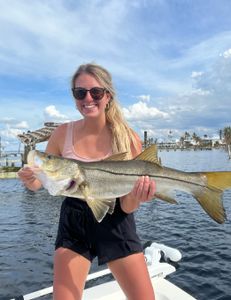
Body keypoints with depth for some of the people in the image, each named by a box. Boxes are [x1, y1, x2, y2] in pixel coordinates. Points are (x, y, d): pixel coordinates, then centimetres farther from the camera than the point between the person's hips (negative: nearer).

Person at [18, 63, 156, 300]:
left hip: (115, 224, 0)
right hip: (73, 224, 1)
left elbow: (127, 208, -11)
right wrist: (29, 179, -21)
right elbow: (38, 182, 1)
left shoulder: (128, 138, -13)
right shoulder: (63, 133, -8)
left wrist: (137, 195, -33)